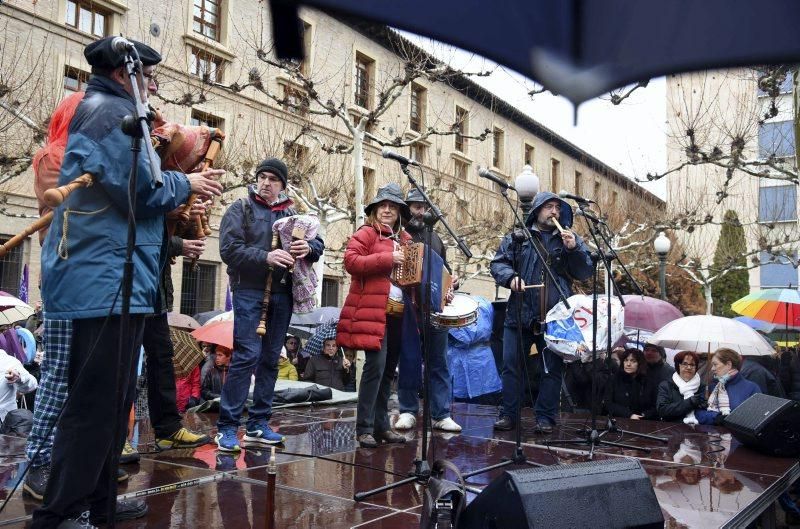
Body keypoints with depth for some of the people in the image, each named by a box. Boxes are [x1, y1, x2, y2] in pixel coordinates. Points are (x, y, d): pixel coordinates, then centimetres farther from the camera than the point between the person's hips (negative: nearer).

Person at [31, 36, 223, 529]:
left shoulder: (90, 112, 24)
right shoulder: (113, 112, -9)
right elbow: (140, 190, -19)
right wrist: (186, 183, -1)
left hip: (101, 276, 11)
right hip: (108, 278, -11)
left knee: (110, 399, 16)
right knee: (97, 403, -7)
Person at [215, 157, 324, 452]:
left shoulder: (291, 214, 14)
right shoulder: (241, 209, 2)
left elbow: (318, 244, 14)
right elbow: (229, 249, -11)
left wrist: (308, 248, -10)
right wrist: (265, 257, -22)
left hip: (282, 294, 5)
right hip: (249, 291, -5)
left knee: (270, 359, 8)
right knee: (246, 356, -12)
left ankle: (258, 425, 17)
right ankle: (227, 426, -4)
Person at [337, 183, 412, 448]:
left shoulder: (405, 239, 19)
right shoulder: (366, 233, 0)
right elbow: (351, 261, -14)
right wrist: (387, 258, -17)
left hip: (399, 314, 7)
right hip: (373, 311, -7)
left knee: (388, 370, 11)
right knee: (376, 365, -14)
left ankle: (381, 425, 19)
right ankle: (364, 428, -6)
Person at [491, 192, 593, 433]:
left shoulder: (571, 239, 12)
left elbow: (585, 273, 5)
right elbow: (498, 263, 6)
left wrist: (574, 249, -11)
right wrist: (510, 277, -14)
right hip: (519, 315, 0)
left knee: (552, 370, 5)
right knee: (512, 366, 2)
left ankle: (545, 418, 15)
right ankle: (508, 414, 13)